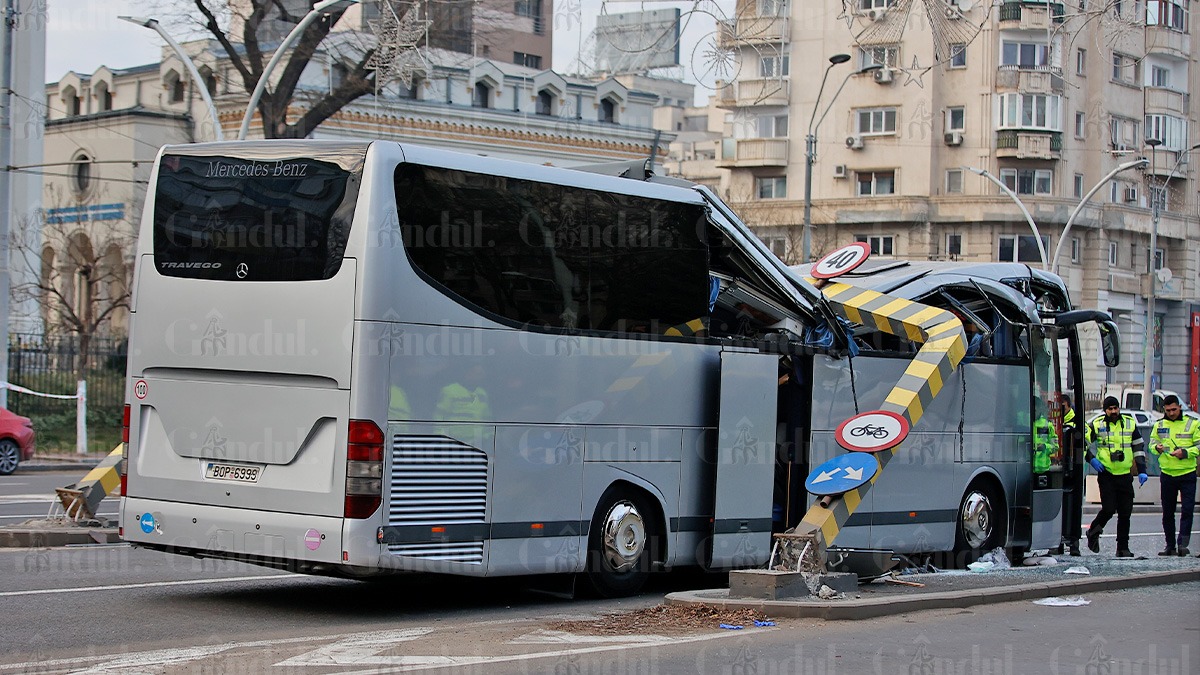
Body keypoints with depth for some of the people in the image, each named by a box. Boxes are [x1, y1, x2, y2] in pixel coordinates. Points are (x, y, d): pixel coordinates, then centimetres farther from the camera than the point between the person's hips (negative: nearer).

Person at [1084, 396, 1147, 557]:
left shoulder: (1130, 423, 7)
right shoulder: (1097, 425, -1)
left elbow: (1139, 447, 12)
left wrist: (1141, 471, 6)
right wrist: (1091, 459, -7)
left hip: (1125, 475, 3)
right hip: (1106, 474, -3)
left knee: (1125, 512, 2)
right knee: (1108, 509, -11)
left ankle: (1123, 547, 10)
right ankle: (1093, 532, 16)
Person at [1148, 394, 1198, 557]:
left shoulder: (1192, 424, 0)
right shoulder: (1159, 426, 9)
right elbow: (1152, 444, 7)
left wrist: (1185, 452, -19)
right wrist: (1157, 447, -16)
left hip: (1187, 474, -3)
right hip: (1167, 474, 3)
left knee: (1187, 510, -10)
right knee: (1167, 512, 7)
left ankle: (1183, 543, -10)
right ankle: (1170, 546, 15)